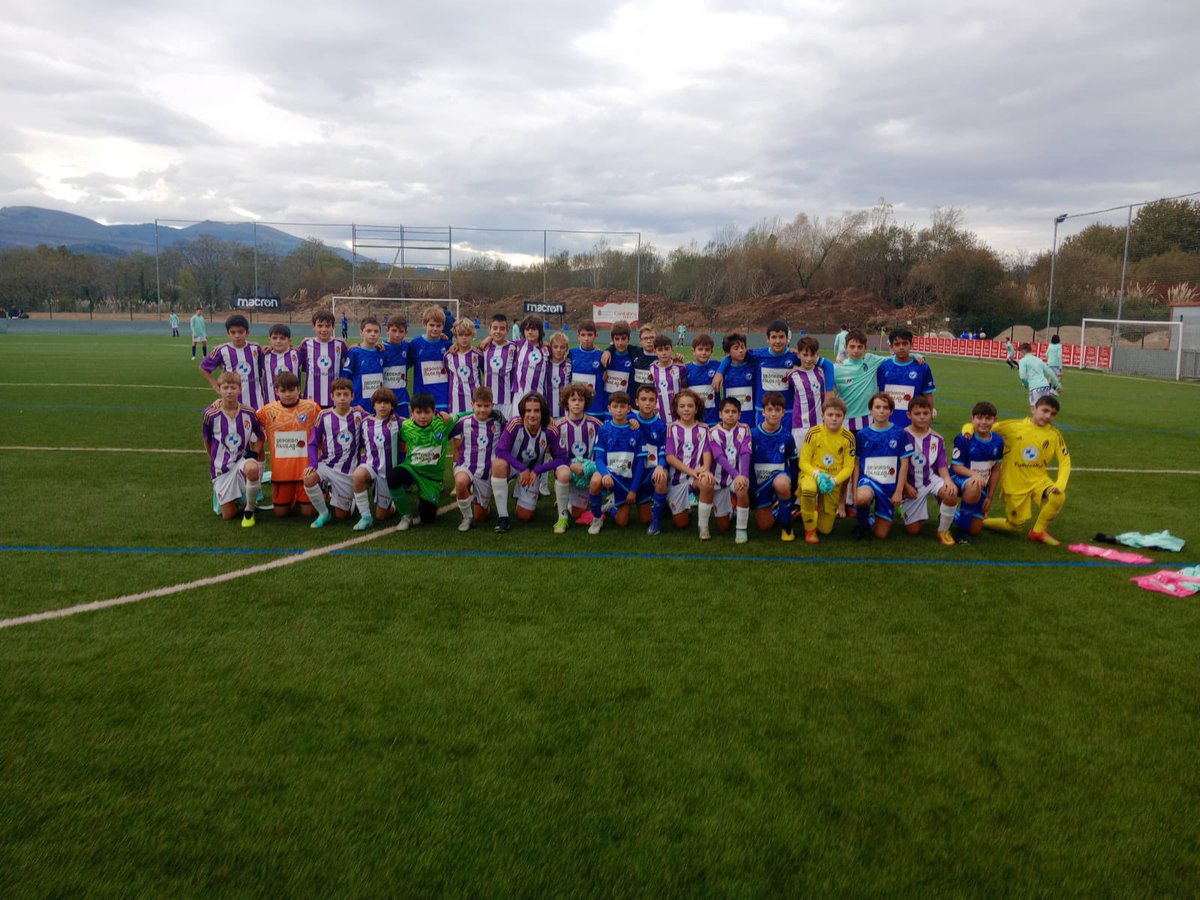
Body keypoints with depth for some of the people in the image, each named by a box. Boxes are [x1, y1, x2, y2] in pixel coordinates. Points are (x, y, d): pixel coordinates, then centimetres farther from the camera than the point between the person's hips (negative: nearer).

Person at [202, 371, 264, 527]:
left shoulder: (249, 413, -6)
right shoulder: (210, 414, -7)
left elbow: (260, 437, 8)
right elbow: (207, 441, 9)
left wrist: (254, 453, -9)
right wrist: (215, 461, 12)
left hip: (243, 459, -1)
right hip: (221, 467, 1)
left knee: (252, 469, -41)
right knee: (228, 515, -2)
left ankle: (249, 510, -15)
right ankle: (236, 498, 37)